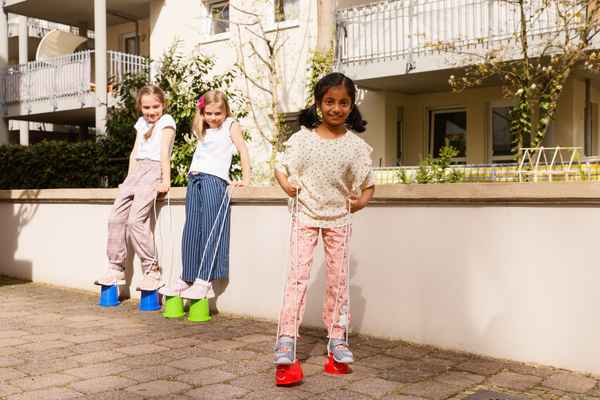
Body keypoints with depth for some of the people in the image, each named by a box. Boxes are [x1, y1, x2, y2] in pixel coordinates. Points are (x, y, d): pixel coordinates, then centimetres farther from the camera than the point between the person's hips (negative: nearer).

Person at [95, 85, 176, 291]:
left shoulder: (166, 120, 2)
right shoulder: (142, 122, 23)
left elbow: (164, 152, -10)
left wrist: (166, 180, -18)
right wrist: (129, 180, 18)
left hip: (154, 169, -7)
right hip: (137, 169, 7)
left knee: (135, 219, -22)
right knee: (116, 217, -3)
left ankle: (152, 270, -16)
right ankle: (116, 269, 5)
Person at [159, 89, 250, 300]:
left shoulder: (230, 125, 9)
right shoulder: (203, 131, 25)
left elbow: (243, 151, 1)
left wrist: (246, 179, -7)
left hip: (215, 180, -6)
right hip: (195, 181, 6)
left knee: (210, 231, -10)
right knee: (191, 231, 2)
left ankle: (204, 282, -12)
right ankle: (187, 279, 7)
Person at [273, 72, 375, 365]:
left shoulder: (356, 145, -1)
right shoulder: (302, 138, -2)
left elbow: (368, 183, 6)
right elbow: (281, 167, 6)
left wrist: (361, 201, -14)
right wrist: (286, 184, -14)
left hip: (338, 218, 1)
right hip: (306, 215, -1)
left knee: (338, 277, 6)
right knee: (299, 272, -8)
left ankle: (337, 337, 19)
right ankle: (287, 336, -4)